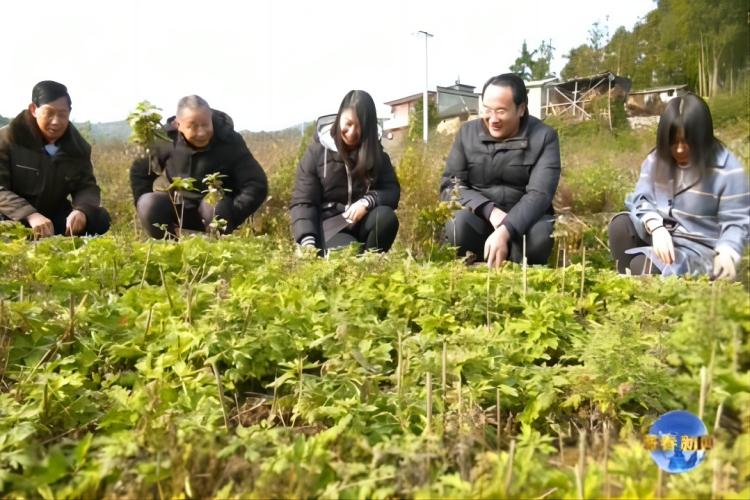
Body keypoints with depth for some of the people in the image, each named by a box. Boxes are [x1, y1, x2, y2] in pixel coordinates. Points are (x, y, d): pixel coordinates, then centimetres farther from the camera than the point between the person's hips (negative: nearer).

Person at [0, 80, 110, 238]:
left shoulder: (77, 146, 1)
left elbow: (87, 186, -3)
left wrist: (81, 210, -29)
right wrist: (31, 215, -39)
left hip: (55, 218, 4)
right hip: (14, 219, -4)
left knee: (99, 219, -19)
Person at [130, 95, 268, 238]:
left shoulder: (230, 142, -20)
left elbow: (257, 185, -24)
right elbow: (139, 171, 4)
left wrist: (228, 219, -33)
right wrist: (147, 209, -9)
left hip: (215, 210, -2)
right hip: (178, 209, 3)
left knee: (214, 205, -36)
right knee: (148, 204, -25)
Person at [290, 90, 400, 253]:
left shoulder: (374, 151, 3)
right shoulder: (317, 151, -5)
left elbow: (392, 190, -4)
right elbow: (302, 202, -8)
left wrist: (367, 201, -27)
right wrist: (308, 241, -24)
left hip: (364, 221, 4)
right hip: (330, 222, -3)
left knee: (386, 217, -30)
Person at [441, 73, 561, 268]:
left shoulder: (544, 137, -7)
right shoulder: (467, 132, 1)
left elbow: (539, 194, -19)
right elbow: (450, 185, -4)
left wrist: (505, 231, -36)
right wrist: (490, 211, -22)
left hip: (524, 220, -1)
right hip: (480, 218, 1)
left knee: (540, 233, -34)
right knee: (458, 223, -32)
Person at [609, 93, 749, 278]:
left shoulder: (728, 170, -12)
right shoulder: (656, 159, 2)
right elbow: (641, 198, -4)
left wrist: (726, 251, -32)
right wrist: (655, 227, -25)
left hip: (698, 248, -5)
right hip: (660, 235, 5)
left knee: (642, 265, -30)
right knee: (620, 224, -22)